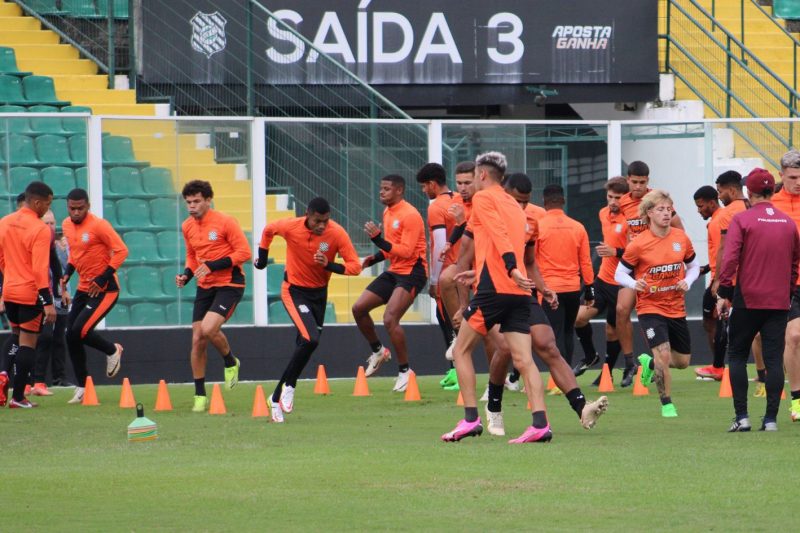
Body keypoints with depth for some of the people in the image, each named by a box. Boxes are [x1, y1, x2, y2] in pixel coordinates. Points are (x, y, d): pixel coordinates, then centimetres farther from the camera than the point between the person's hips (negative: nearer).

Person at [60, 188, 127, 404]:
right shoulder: (67, 225, 6)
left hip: (105, 289, -8)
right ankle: (82, 387, 14)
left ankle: (112, 351, 12)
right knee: (71, 337, 3)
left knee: (79, 331, -17)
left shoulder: (98, 225, -18)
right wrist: (67, 274, 8)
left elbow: (121, 250, -18)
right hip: (84, 288, 8)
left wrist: (103, 279, -21)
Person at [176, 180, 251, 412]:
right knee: (197, 339, 0)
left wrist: (213, 266, -20)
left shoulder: (225, 222, -12)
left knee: (208, 328, -25)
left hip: (229, 285, -6)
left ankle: (230, 362, 6)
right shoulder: (187, 227, 8)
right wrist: (186, 275, 3)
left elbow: (244, 252, -14)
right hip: (205, 287, 6)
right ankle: (200, 396, 10)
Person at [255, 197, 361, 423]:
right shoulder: (290, 227, -19)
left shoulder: (337, 233, -17)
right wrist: (262, 258, 13)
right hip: (294, 292, -3)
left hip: (319, 294, 4)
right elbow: (268, 230, 4)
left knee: (304, 346, 8)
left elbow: (355, 266, -17)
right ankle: (289, 386, -4)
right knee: (311, 340, -24)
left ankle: (277, 398, 21)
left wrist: (329, 265, -32)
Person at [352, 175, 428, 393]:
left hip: (412, 272, -10)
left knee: (390, 319, -22)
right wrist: (375, 258, 8)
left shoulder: (410, 215, -17)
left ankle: (404, 371, -9)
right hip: (394, 272, 10)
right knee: (359, 308, 6)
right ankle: (378, 351, 26)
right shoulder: (387, 213, 13)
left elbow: (406, 251, -24)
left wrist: (379, 239, -27)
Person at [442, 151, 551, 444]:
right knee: (523, 359, -1)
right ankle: (540, 424, -15)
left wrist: (512, 270, -28)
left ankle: (470, 419, -2)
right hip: (519, 292, 7)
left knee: (461, 350, 6)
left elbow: (499, 235, -16)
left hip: (494, 289, -7)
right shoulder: (514, 206, 23)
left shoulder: (483, 198, 0)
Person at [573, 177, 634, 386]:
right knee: (580, 317, -4)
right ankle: (590, 356, 19)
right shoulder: (603, 214, 7)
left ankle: (608, 372, 23)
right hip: (603, 278, 6)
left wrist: (616, 252, -27)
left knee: (612, 330, 5)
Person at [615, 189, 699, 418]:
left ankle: (649, 363, 42)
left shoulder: (681, 238, 0)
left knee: (682, 361, 12)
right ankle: (667, 404, -3)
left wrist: (687, 282, -7)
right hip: (650, 307, -5)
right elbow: (619, 274, -5)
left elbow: (693, 266, 14)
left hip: (676, 308, 5)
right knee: (663, 354, -20)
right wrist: (635, 284, -25)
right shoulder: (638, 244, -12)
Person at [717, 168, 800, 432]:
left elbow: (730, 258, -13)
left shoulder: (741, 220, -6)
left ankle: (742, 417, 0)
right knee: (774, 358, 3)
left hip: (747, 299, -3)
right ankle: (771, 418, -1)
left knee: (737, 355, 8)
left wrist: (724, 293, -9)